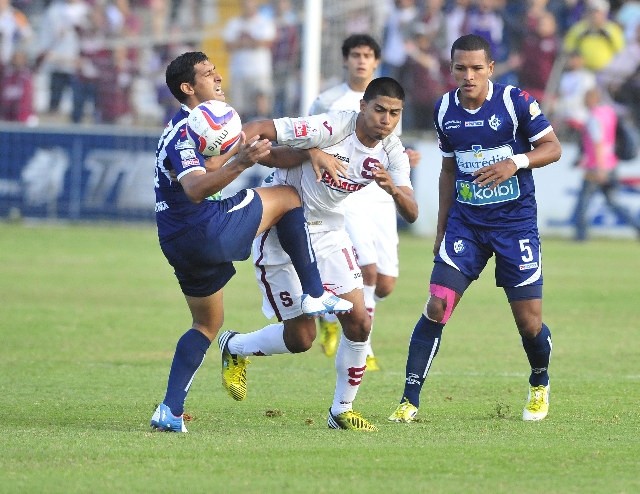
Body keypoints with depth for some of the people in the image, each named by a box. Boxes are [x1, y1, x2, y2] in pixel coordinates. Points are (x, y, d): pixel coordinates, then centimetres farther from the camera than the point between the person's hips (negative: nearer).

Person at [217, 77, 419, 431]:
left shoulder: (392, 153, -6)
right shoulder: (332, 128, -26)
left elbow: (411, 214, -14)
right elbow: (259, 130, -28)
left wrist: (394, 189, -36)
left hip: (329, 232, 6)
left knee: (358, 322, -6)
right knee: (300, 338, -1)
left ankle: (341, 411, 13)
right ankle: (234, 348, 29)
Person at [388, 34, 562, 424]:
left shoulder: (515, 102, -10)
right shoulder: (445, 110, 3)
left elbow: (553, 148, -5)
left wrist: (517, 162, -24)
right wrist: (442, 228, 15)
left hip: (516, 222, -3)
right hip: (465, 223, 3)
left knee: (529, 322, -2)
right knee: (437, 305, -12)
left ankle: (540, 384, 30)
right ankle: (410, 399, -8)